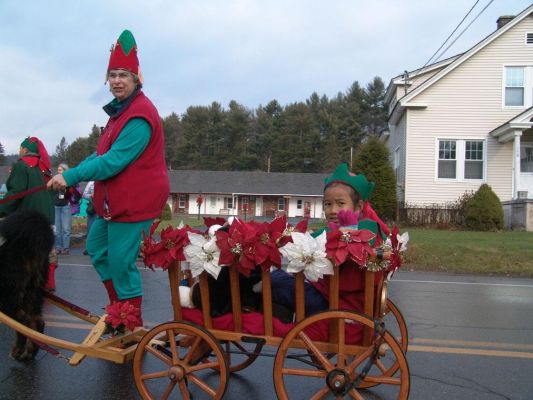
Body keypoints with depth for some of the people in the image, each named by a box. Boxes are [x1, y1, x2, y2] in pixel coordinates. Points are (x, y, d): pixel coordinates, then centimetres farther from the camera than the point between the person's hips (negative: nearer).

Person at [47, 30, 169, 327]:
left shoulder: (139, 115, -20)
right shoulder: (121, 110, 14)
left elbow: (114, 160, -25)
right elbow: (102, 153, 14)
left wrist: (71, 177, -22)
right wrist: (72, 173, 0)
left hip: (135, 200, -11)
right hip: (115, 199, 11)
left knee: (121, 261, -2)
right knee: (97, 248, 20)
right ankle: (119, 306, 37)